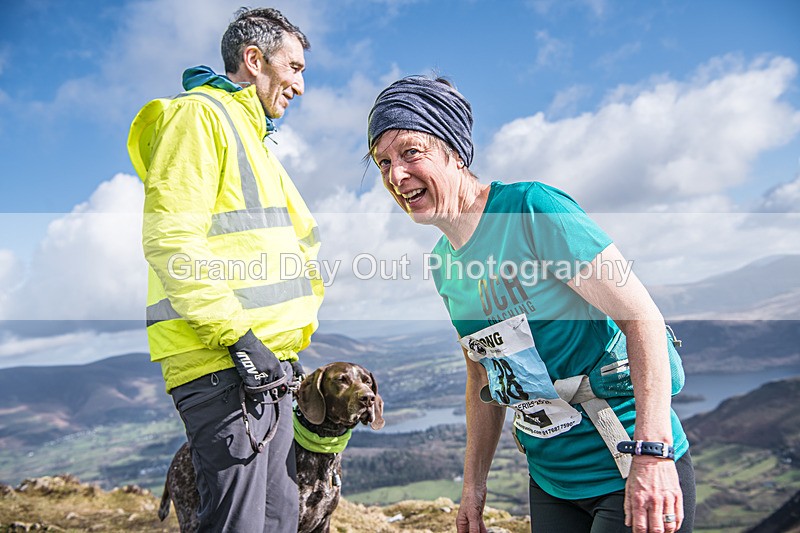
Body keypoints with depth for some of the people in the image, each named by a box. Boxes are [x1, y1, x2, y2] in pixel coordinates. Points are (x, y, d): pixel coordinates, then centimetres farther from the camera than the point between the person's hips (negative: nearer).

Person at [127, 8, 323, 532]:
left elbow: (302, 241, 30)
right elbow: (169, 238, -18)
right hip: (223, 366, -10)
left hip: (267, 362, 10)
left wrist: (299, 324, 17)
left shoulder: (253, 138, 26)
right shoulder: (199, 114, -5)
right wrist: (237, 334, -20)